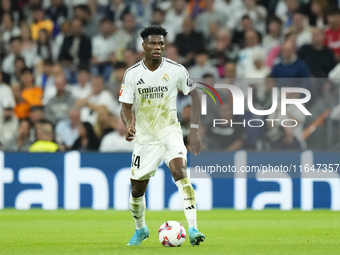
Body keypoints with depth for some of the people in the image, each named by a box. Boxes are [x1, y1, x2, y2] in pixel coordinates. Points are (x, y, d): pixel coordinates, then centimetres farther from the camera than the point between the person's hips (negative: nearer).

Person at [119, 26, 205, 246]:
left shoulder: (176, 70, -8)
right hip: (145, 136, 2)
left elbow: (194, 94, 4)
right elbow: (126, 106, -2)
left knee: (180, 172, -28)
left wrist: (195, 129, -3)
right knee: (137, 188, 8)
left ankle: (193, 228, -31)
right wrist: (128, 123, -26)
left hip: (170, 131, -2)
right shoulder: (132, 74, -6)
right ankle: (141, 229, 37)